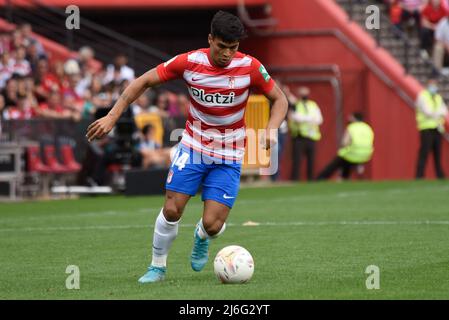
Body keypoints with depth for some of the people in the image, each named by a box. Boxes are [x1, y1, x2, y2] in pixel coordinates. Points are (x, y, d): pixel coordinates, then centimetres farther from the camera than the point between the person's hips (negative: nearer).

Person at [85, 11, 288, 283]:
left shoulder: (249, 67, -16)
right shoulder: (189, 62, -14)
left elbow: (279, 99, -3)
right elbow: (145, 81, -5)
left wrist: (271, 129, -23)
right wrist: (112, 117, -11)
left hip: (229, 156, -1)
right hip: (193, 146, 1)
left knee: (212, 225, -11)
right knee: (172, 210, -9)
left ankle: (202, 238, 28)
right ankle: (158, 267, 15)